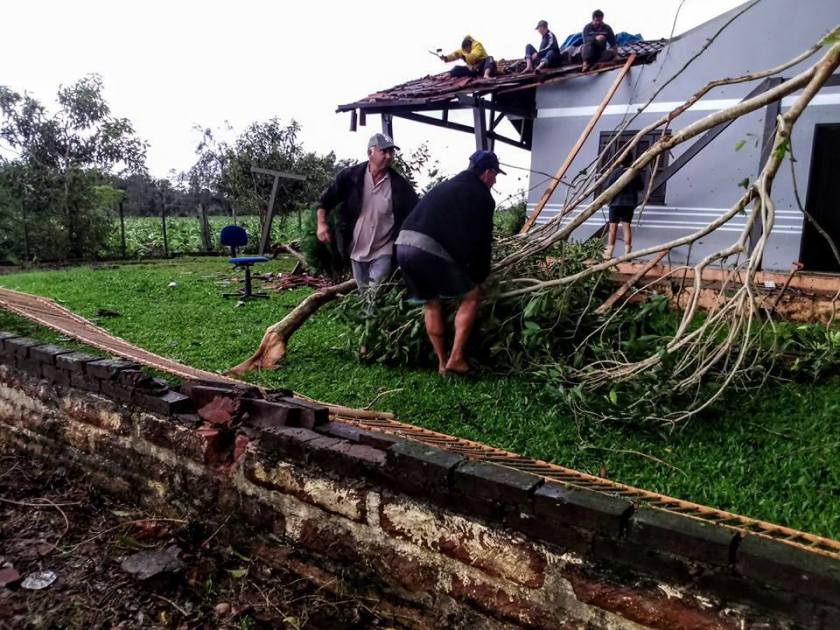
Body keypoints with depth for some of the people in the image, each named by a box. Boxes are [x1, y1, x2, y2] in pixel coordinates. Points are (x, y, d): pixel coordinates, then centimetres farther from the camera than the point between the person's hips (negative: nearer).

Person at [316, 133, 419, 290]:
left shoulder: (399, 184, -9)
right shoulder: (351, 176, -7)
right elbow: (326, 200, 1)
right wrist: (322, 223, -12)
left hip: (383, 251, -2)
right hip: (356, 250, 3)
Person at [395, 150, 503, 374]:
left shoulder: (446, 186, 32)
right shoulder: (481, 196, 8)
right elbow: (481, 241, 6)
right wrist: (479, 277, 20)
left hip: (403, 244, 8)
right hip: (430, 250, -7)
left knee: (431, 303, 22)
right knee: (472, 296, 9)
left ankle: (442, 362, 25)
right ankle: (455, 358, 7)